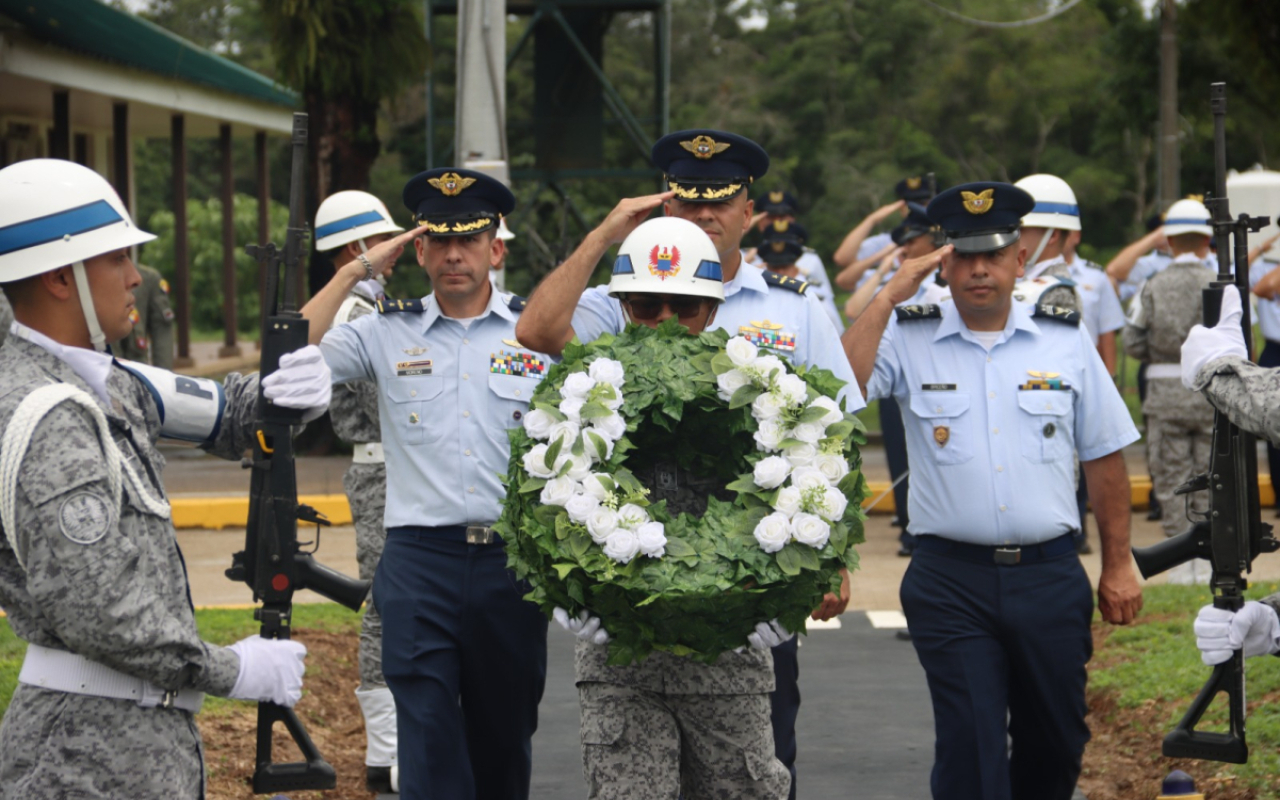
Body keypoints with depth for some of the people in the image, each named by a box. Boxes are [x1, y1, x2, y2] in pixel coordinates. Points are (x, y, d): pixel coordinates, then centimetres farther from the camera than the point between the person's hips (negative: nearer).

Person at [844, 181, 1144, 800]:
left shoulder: (1064, 340, 6)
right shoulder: (908, 338, 1)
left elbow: (1104, 458, 11)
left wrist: (1118, 567, 10)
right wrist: (889, 298, -15)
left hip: (1049, 577, 2)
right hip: (951, 581, -2)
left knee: (1055, 743, 13)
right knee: (969, 750, -5)